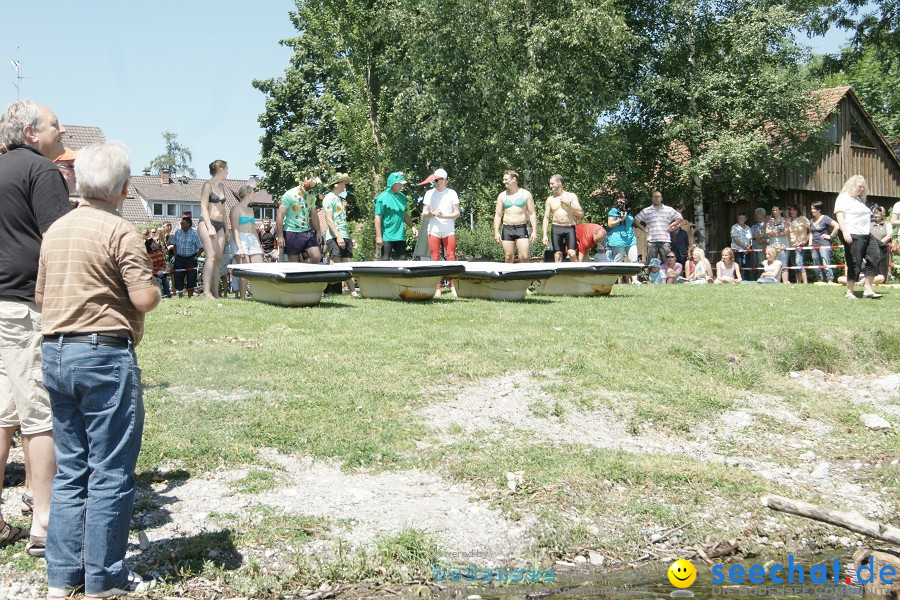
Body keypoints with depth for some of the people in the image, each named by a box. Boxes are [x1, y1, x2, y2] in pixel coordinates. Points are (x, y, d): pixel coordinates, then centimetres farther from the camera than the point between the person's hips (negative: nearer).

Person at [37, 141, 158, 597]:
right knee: (110, 472, 2)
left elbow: (40, 295, 18)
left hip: (55, 353, 7)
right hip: (105, 354, -7)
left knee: (69, 469, 15)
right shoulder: (120, 232, -11)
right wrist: (154, 287, 4)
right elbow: (145, 299, -17)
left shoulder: (55, 230, 11)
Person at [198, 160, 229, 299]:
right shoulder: (208, 185, -3)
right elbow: (204, 207, -10)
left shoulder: (221, 186, 19)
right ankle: (206, 292, -23)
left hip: (219, 225, 8)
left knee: (218, 259, 0)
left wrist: (226, 228, 21)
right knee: (211, 256, -18)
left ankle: (215, 292, -1)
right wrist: (209, 227, -19)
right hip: (207, 223, -8)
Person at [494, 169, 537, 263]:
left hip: (522, 229, -2)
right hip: (507, 230, 2)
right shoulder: (502, 196, 10)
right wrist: (496, 232, -2)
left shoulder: (526, 194, 5)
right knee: (508, 258, 2)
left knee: (524, 257, -11)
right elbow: (498, 215, 9)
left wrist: (534, 231, -6)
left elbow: (532, 214, 3)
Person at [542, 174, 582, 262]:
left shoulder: (571, 196, 6)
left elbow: (580, 213, 0)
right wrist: (545, 235, 1)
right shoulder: (550, 199, 11)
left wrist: (569, 203, -9)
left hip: (569, 228, -2)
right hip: (556, 228, 2)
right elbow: (546, 218, 10)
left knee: (572, 253, -15)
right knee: (557, 255, -2)